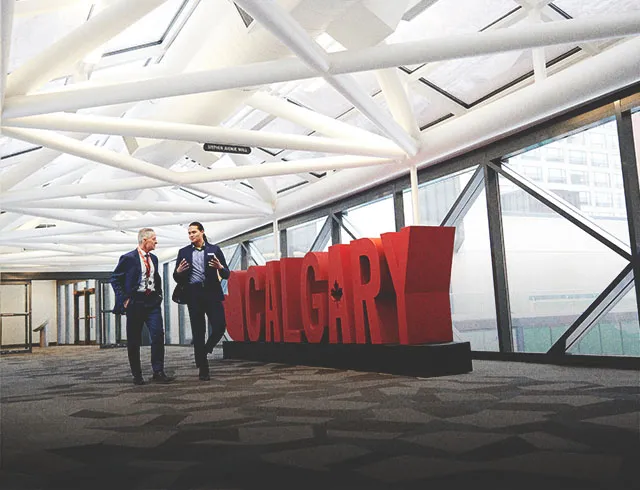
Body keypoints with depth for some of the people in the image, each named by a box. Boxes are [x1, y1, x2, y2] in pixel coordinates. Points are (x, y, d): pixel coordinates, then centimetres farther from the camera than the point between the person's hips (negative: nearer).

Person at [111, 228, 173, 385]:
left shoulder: (153, 259, 15)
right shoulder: (129, 258, -5)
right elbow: (115, 279, -4)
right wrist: (124, 299, -10)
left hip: (152, 302, 5)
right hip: (135, 302, -5)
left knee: (158, 335, -9)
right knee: (134, 341, 3)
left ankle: (158, 372, -4)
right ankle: (137, 375, 13)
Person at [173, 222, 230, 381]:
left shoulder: (214, 250, 9)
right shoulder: (183, 252, 12)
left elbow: (226, 274, 6)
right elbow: (177, 279, 13)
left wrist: (220, 268, -15)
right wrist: (178, 272, -10)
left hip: (212, 293, 0)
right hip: (193, 295, 1)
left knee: (220, 326, -9)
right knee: (198, 332, 3)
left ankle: (205, 350, 20)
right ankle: (202, 368, 11)